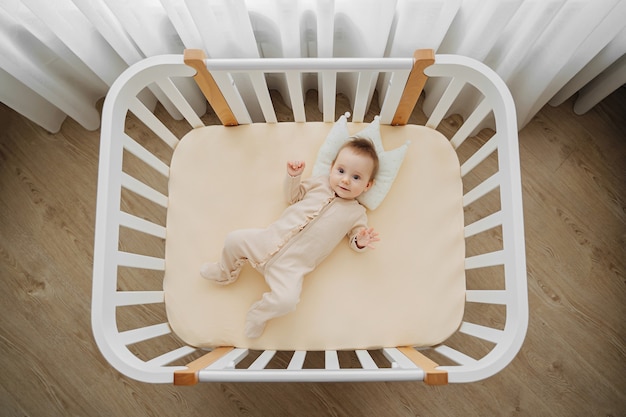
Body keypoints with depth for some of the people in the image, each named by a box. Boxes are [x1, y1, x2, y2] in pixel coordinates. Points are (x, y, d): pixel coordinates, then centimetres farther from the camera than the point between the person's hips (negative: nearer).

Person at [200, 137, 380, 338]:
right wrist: (293, 176, 3)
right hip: (270, 239, 3)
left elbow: (355, 239, 9)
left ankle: (257, 315, 8)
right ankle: (225, 273, 27)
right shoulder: (319, 182, 10)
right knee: (234, 239, -6)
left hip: (292, 265, -3)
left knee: (287, 300, -26)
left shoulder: (356, 213, 5)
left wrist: (360, 242, -15)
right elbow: (292, 196, 20)